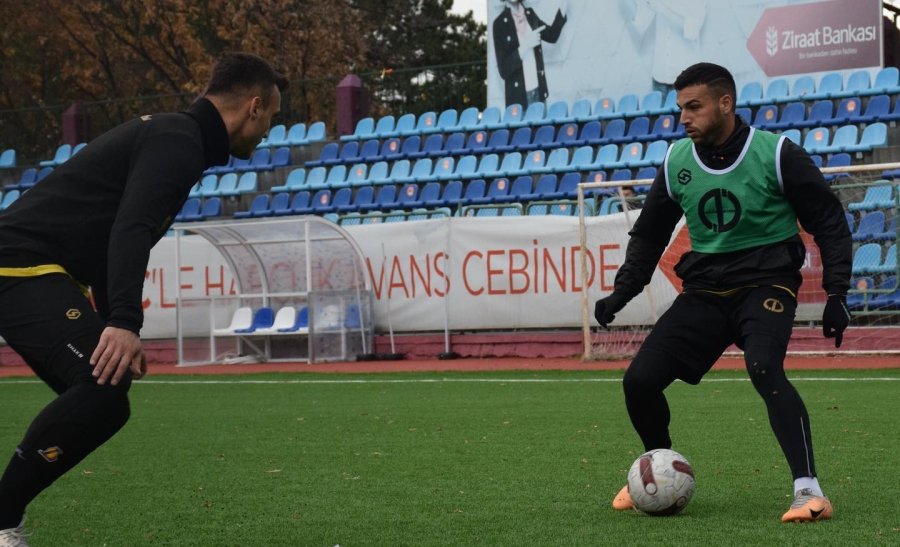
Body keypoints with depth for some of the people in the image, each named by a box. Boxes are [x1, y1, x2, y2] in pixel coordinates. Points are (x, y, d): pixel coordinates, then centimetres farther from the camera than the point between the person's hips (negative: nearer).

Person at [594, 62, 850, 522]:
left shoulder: (776, 154, -11)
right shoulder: (676, 162, 2)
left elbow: (829, 222, -3)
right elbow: (648, 235, 16)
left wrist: (836, 294, -9)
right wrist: (620, 294, 6)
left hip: (766, 282, -5)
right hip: (704, 288, 5)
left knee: (764, 370, -33)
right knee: (639, 381, -6)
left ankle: (809, 490, -31)